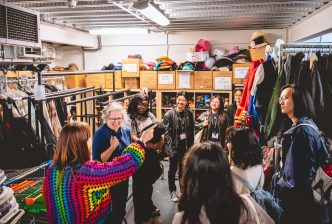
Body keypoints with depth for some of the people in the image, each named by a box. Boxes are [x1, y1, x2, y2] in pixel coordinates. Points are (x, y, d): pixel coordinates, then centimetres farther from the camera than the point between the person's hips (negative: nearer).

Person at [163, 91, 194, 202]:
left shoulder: (189, 113, 0)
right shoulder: (169, 114, -10)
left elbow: (191, 131, 5)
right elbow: (166, 132, -12)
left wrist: (191, 146, 2)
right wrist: (170, 148, -16)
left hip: (185, 146, 3)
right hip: (174, 146, -3)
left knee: (183, 169, 14)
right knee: (173, 169, 11)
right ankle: (173, 191, 26)